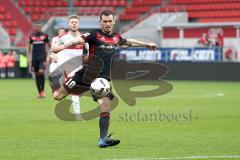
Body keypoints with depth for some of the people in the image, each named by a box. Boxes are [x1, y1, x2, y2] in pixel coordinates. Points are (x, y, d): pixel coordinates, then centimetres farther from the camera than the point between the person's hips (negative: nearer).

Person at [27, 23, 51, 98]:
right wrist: (28, 58, 7)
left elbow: (49, 45, 13)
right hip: (34, 57, 2)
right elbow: (29, 47, 13)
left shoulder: (44, 35, 2)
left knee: (41, 72, -21)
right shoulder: (32, 36, 5)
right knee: (37, 75, 4)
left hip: (42, 56, -2)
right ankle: (39, 93, 14)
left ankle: (42, 90, -9)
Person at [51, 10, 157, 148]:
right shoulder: (95, 35, -4)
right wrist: (63, 46, -37)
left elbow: (130, 42, 33)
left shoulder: (116, 37, 12)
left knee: (106, 107, -12)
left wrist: (146, 44, 43)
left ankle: (103, 140, -4)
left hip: (103, 78, 3)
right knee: (57, 96, -4)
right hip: (87, 74, -3)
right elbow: (78, 40, -20)